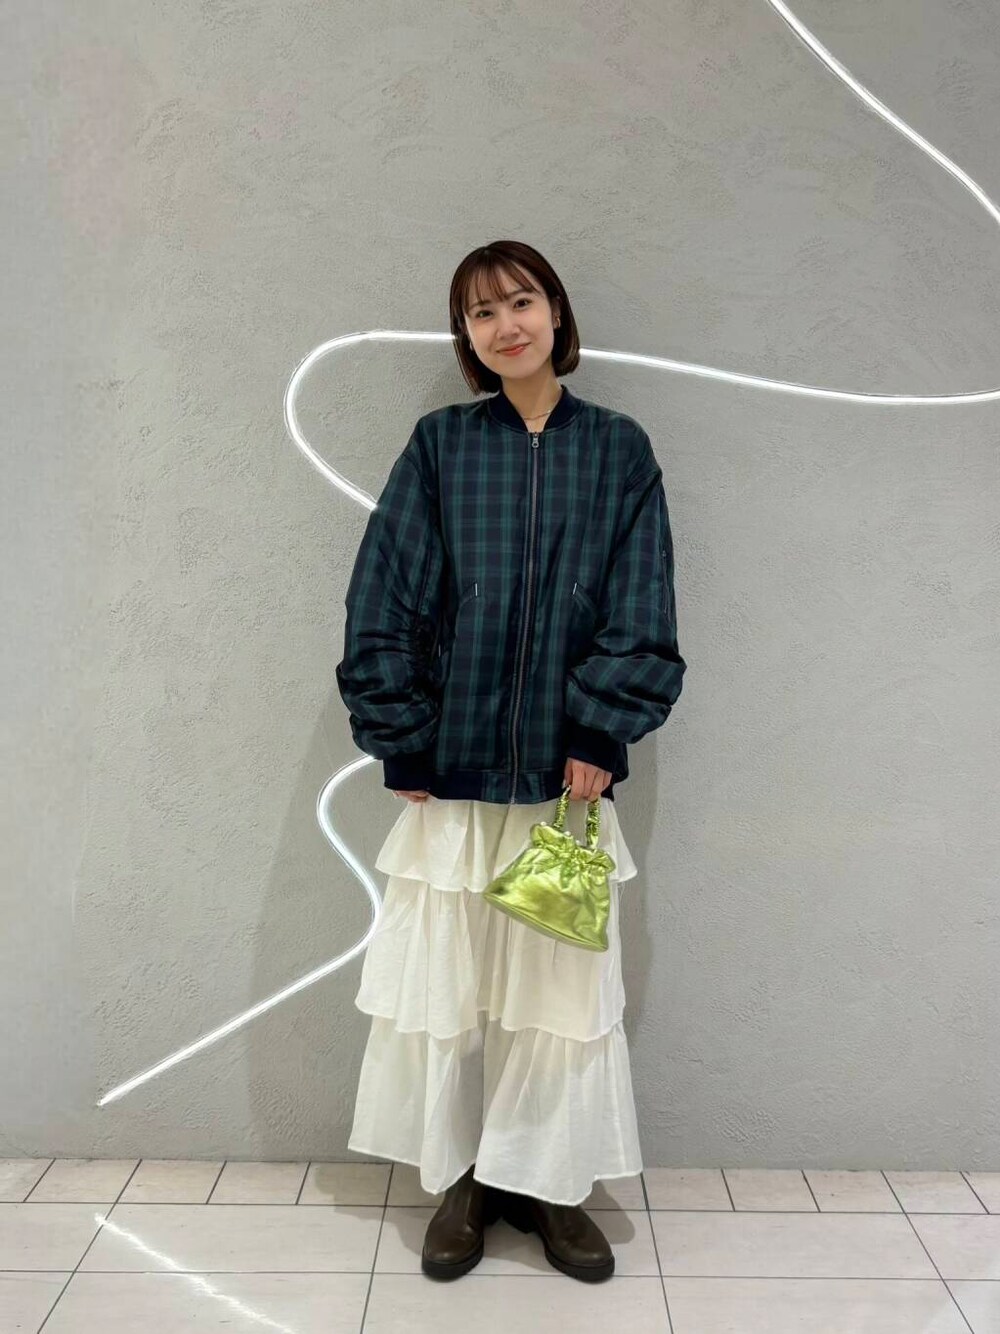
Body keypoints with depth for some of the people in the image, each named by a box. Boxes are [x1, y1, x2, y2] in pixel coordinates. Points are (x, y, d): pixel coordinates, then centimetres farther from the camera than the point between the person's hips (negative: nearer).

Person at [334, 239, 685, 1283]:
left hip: (566, 769, 0)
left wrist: (599, 734, -9)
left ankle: (549, 1183, 29)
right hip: (454, 768, 0)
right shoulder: (439, 446, 2)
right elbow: (383, 601, -1)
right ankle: (462, 1178, 30)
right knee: (443, 980, 9)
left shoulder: (618, 449, 4)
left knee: (564, 982, 9)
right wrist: (402, 740, -6)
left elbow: (641, 614, 0)